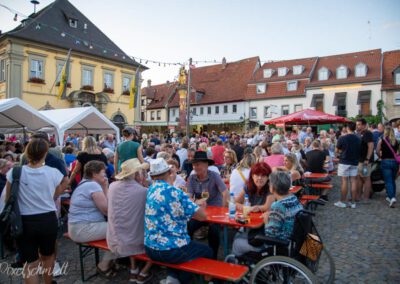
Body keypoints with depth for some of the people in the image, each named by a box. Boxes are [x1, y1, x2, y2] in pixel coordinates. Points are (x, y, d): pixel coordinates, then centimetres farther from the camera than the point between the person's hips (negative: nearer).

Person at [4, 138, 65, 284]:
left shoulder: (14, 172, -11)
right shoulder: (53, 173, -10)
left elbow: (8, 199, 1)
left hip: (24, 222, -1)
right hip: (48, 220, 1)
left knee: (29, 263, 11)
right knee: (47, 256, 25)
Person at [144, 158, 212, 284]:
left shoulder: (148, 191, 4)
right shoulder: (174, 192, -17)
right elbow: (202, 216, -11)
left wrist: (194, 204, 25)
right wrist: (197, 205, 11)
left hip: (150, 248, 7)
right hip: (171, 249, -6)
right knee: (207, 252, 17)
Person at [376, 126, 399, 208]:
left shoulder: (382, 140, -4)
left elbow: (377, 151, -9)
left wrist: (380, 156, 9)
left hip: (386, 162, -4)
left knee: (388, 181, -4)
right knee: (393, 180, 16)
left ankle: (392, 197, -18)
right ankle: (390, 196, 24)